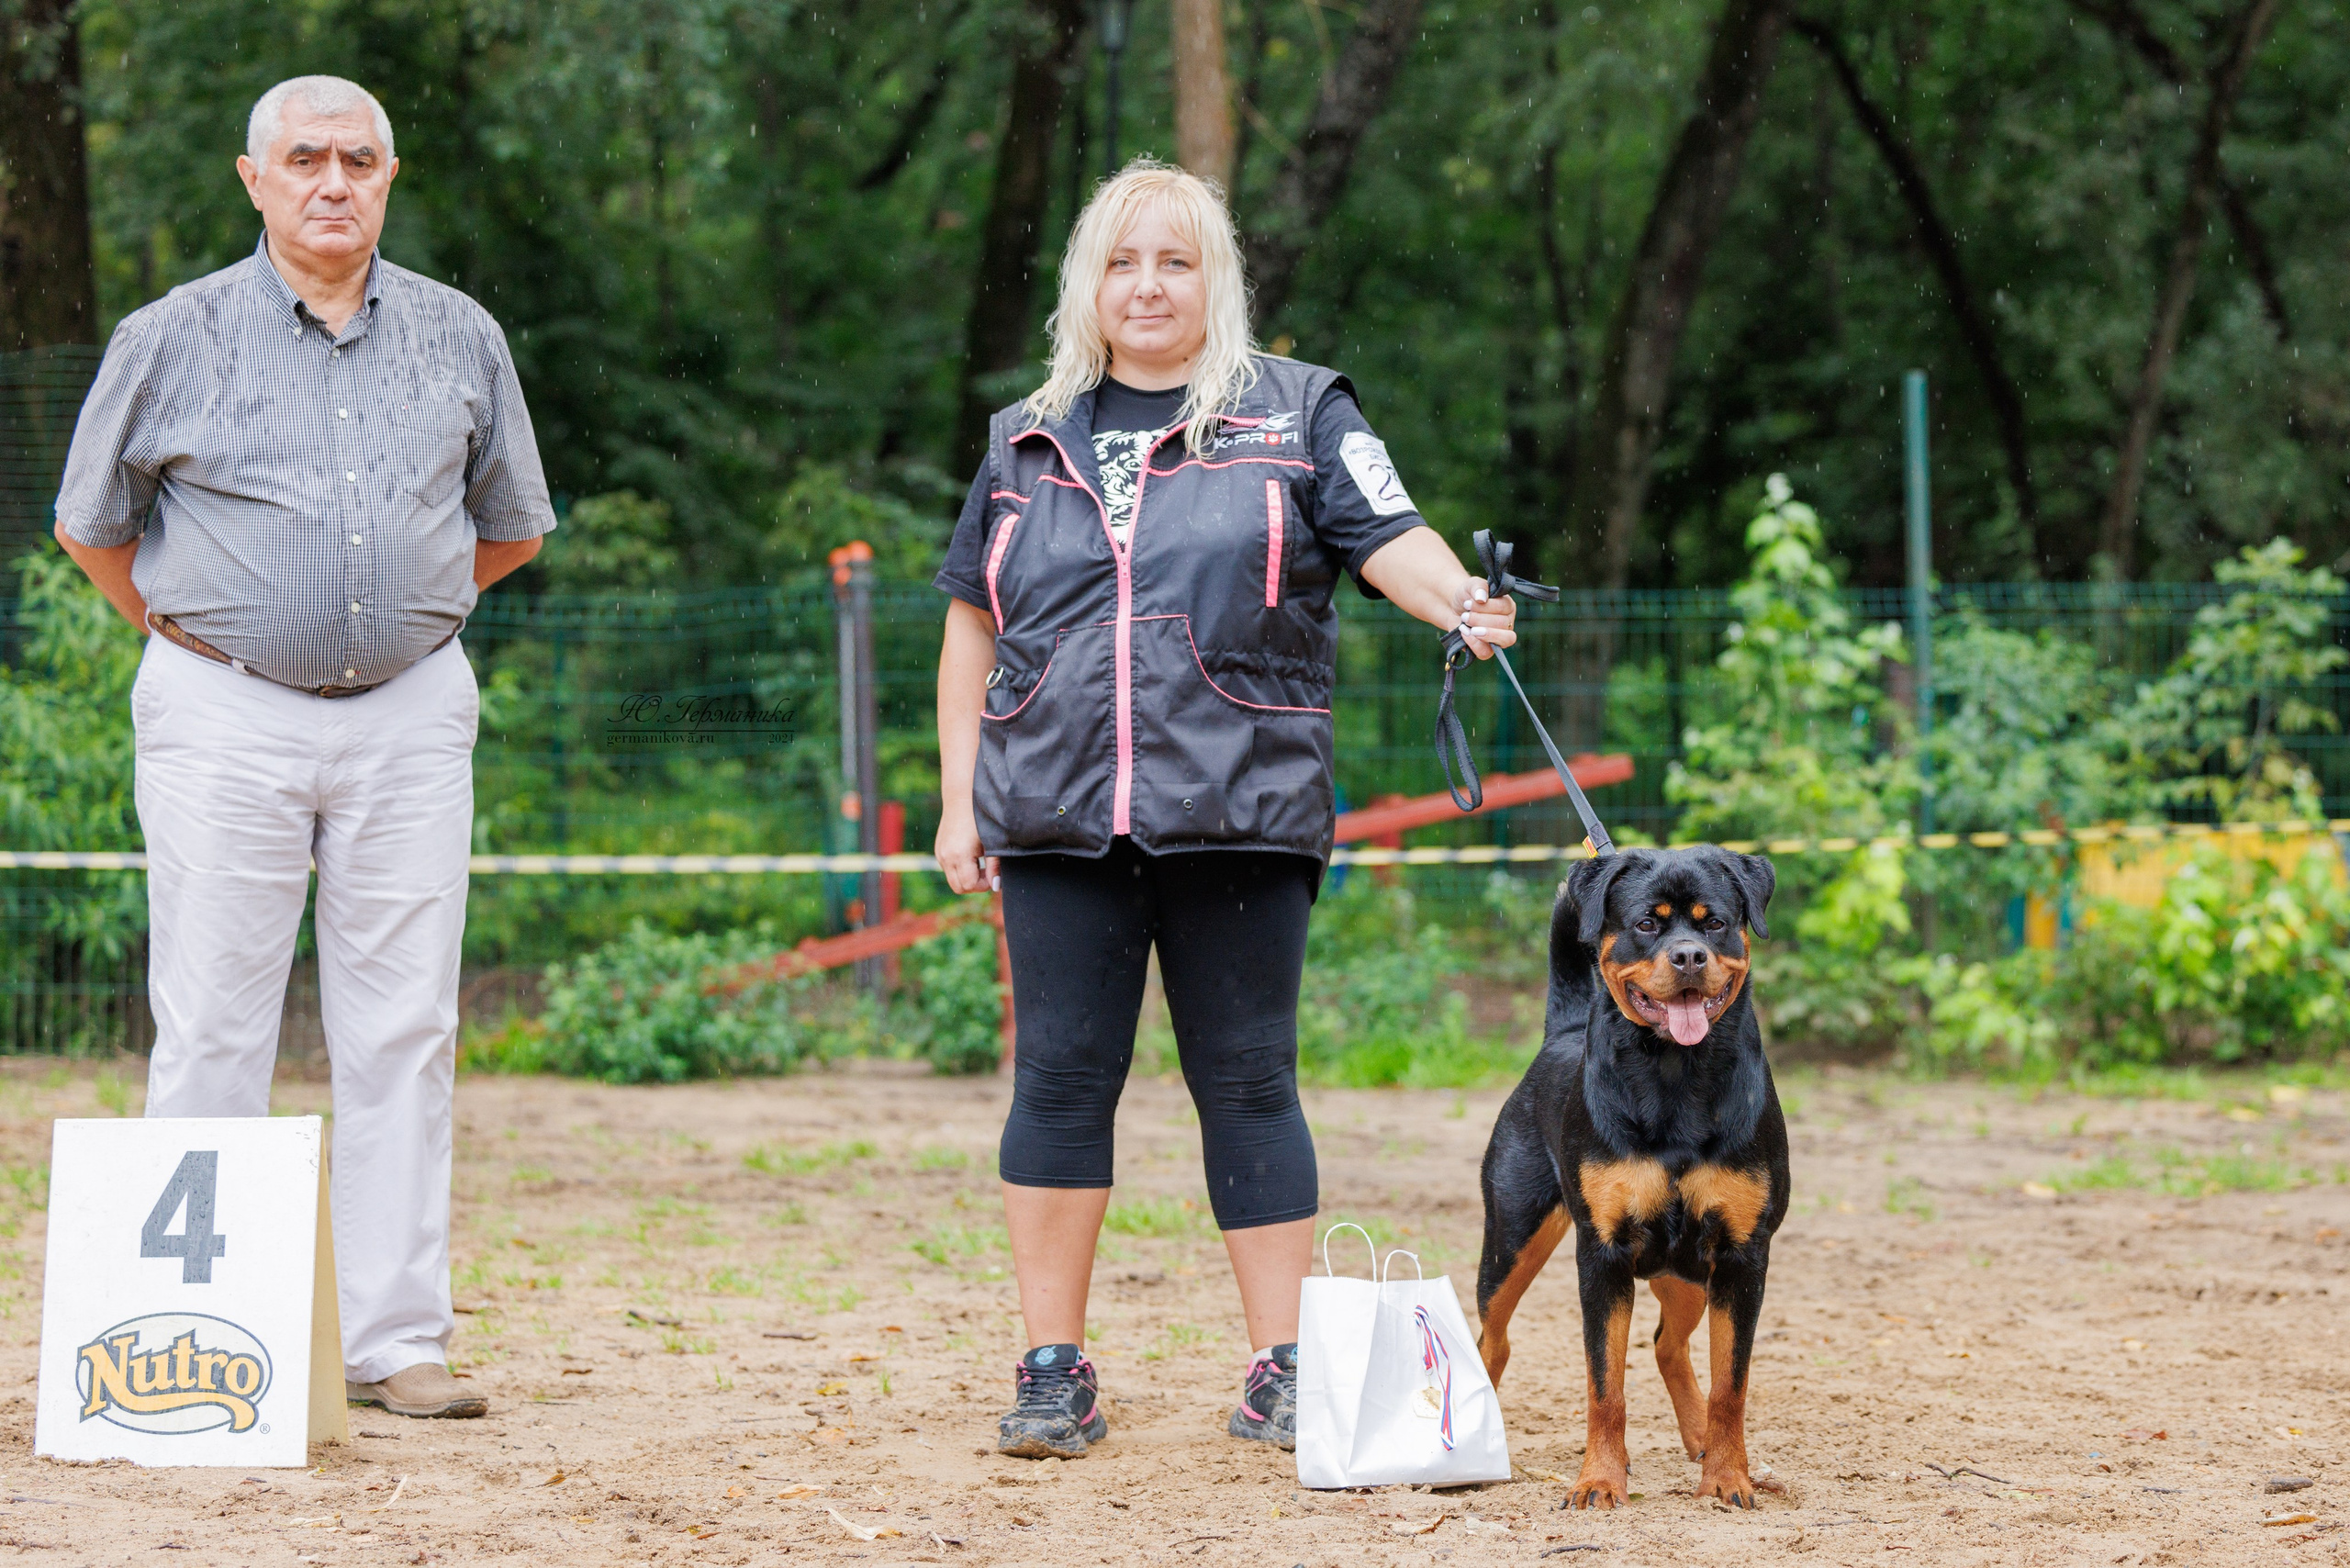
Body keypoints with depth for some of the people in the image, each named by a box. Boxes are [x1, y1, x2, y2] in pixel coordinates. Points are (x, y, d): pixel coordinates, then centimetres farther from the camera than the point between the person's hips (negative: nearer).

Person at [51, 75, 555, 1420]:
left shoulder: (461, 338, 8)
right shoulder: (175, 337, 1)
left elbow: (513, 526, 21)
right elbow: (91, 523, 11)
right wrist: (195, 637, 10)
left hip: (411, 716, 2)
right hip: (227, 717, -2)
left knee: (405, 1032, 1)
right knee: (213, 1031, -2)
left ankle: (400, 1340, 5)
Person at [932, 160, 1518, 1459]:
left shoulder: (1298, 413, 7)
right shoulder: (1028, 440, 16)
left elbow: (1389, 538, -5)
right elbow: (973, 623, 19)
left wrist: (1462, 602, -27)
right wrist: (958, 797, 12)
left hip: (1241, 815, -2)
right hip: (1058, 818, 2)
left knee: (1247, 1083, 0)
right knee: (1060, 1080, 0)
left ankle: (1281, 1374, 6)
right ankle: (1054, 1373, 8)